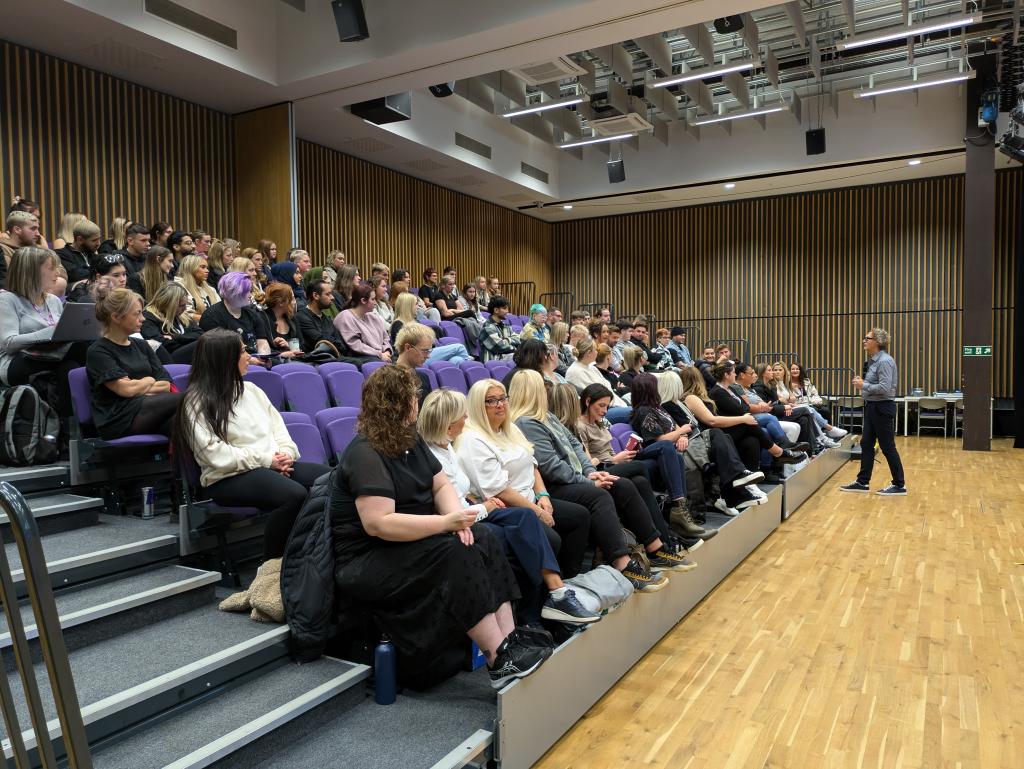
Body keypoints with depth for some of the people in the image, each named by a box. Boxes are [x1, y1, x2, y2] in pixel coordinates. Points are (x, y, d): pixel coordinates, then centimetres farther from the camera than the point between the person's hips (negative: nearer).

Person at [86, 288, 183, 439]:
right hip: (119, 420, -5)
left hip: (149, 410, 5)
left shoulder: (141, 345, 20)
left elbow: (166, 385, 11)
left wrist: (138, 387, -5)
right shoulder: (98, 351, 2)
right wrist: (149, 380, 7)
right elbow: (126, 389, -11)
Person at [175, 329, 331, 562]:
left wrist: (286, 452, -4)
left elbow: (277, 423, 18)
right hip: (230, 477, -6)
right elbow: (215, 454, -11)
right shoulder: (198, 401, -1)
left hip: (275, 464, 7)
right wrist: (266, 460, -13)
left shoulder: (250, 389, 20)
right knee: (294, 495, -34)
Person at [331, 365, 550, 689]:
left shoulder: (411, 440, 9)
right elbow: (378, 524, -28)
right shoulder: (365, 455, -20)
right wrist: (446, 522, -27)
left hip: (408, 543, 9)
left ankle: (510, 639, -19)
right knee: (457, 555, -28)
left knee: (483, 540, -13)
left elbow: (441, 485, 9)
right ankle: (499, 662, -25)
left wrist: (457, 517, -13)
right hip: (366, 562, -9)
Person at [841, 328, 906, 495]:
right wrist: (862, 383, 3)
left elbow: (885, 388, -25)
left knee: (887, 446, -1)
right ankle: (862, 482, 19)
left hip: (882, 408, -9)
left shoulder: (884, 361, -18)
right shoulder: (873, 360, 10)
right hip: (872, 407, 10)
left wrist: (864, 385, -16)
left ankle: (899, 485, 11)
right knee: (866, 444, 12)